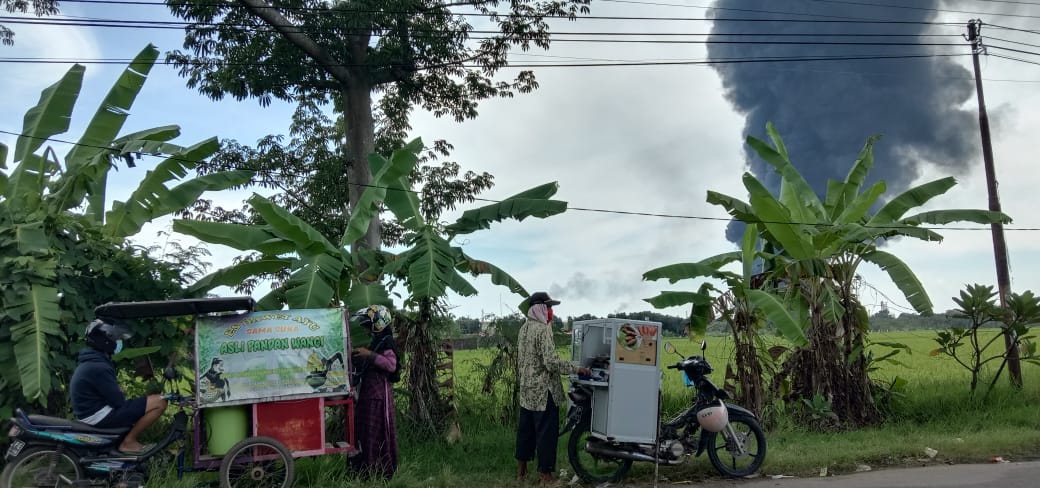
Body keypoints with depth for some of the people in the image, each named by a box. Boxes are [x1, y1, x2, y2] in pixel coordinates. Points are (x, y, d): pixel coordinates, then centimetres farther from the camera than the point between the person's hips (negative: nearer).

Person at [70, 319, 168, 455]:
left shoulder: (89, 362, 12)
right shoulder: (98, 367, -21)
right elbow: (117, 400, -19)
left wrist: (121, 393, 4)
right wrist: (123, 396, 1)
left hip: (91, 411, 11)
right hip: (100, 416, -11)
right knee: (159, 402, -18)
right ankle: (128, 442, -9)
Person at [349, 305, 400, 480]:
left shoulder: (387, 342, -13)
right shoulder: (375, 342, 15)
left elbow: (391, 365, -25)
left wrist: (369, 355, -26)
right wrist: (357, 357, 8)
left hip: (380, 393, -9)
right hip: (368, 392, 10)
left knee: (379, 432, -3)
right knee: (365, 431, 15)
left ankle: (382, 471, 6)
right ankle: (367, 468, 25)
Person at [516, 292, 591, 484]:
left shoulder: (524, 328, 9)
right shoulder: (543, 330, -18)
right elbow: (552, 362, -23)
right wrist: (577, 369, -15)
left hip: (526, 390, 9)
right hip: (544, 392, -9)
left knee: (525, 430, 17)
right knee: (546, 432, 0)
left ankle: (521, 471, 27)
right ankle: (546, 476, 7)